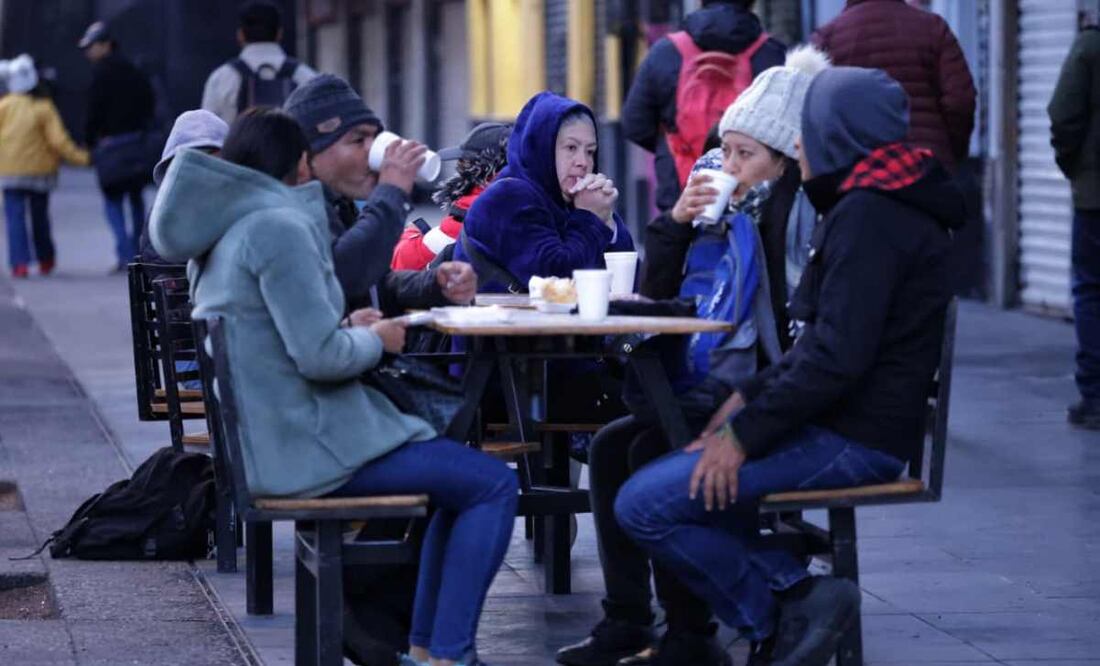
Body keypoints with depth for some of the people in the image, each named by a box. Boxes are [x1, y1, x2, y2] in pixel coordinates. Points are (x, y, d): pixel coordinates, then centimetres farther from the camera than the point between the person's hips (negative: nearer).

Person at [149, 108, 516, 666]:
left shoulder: (220, 235, 12)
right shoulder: (280, 227, -18)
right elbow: (321, 357, -23)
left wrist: (348, 328, 11)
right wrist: (376, 339, -5)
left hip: (261, 443, 10)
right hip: (306, 448, -10)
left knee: (465, 478, 21)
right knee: (495, 485, -5)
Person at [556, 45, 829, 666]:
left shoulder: (796, 211, -11)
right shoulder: (723, 205, 13)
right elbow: (658, 286, 13)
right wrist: (678, 220, 2)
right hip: (705, 387, 9)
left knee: (653, 454, -21)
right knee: (611, 446, 1)